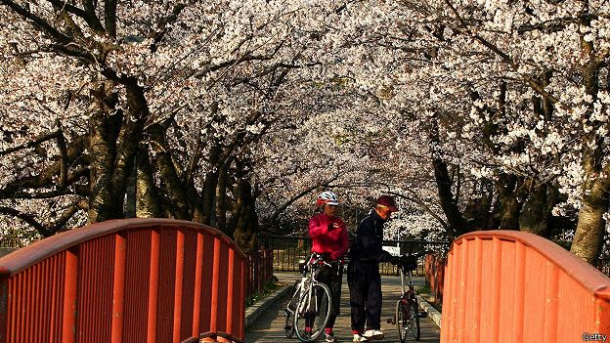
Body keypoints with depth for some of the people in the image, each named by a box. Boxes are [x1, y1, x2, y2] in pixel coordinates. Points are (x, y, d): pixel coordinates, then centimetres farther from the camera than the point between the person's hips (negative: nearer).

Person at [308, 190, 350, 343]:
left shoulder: (340, 223, 10)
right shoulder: (316, 220, 2)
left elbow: (345, 243, 2)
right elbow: (313, 232, -21)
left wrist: (338, 254, -18)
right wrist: (328, 227, -38)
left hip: (335, 263, 3)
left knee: (335, 297, 1)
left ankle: (328, 330, 10)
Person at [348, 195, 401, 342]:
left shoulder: (378, 224, 13)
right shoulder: (367, 224, -17)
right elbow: (371, 247, -26)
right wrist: (389, 258, -31)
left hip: (372, 266, 8)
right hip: (359, 266, -8)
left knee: (375, 297, -5)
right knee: (358, 301, -1)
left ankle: (372, 329, -10)